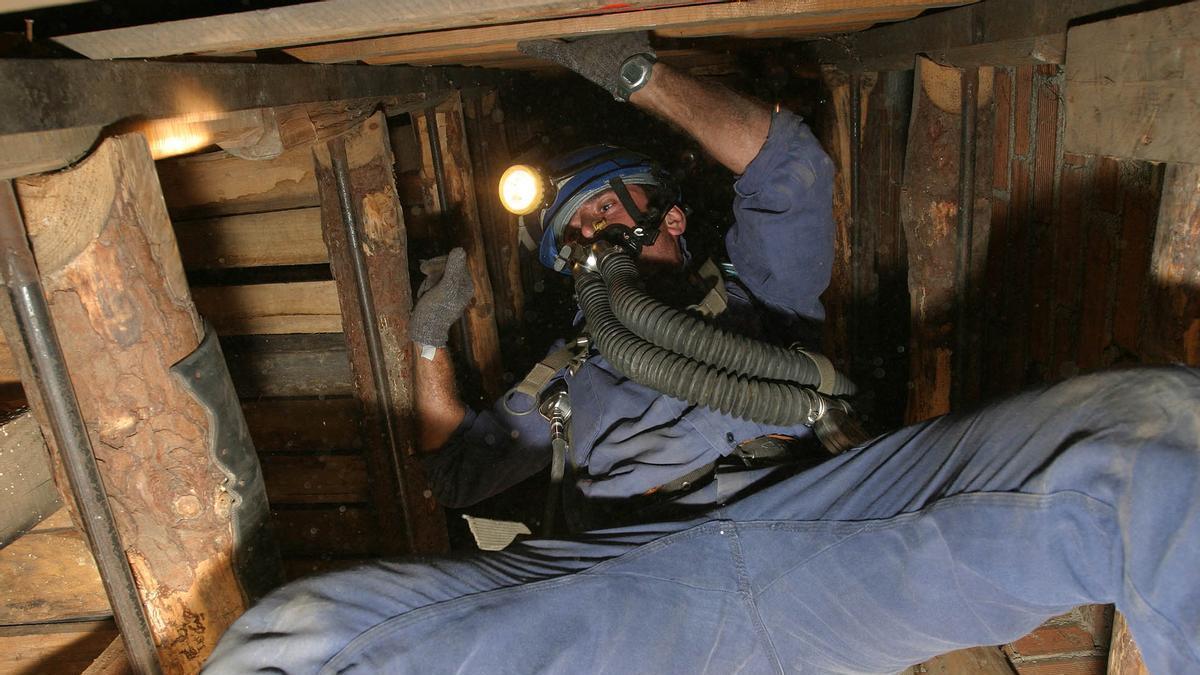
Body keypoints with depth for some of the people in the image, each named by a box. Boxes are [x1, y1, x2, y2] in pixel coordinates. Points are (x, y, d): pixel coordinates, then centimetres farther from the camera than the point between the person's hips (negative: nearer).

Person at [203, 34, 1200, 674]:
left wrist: (637, 74, 20)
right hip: (632, 571, 1)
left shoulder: (751, 297, 31)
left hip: (809, 516, 0)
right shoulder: (571, 362, 36)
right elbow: (460, 473, 37)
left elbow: (786, 165, 19)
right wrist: (432, 340, 31)